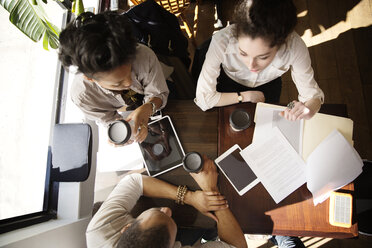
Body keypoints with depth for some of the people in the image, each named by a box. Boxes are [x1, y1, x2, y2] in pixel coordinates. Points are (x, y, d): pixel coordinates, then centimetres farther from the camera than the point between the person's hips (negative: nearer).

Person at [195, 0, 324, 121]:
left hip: (268, 85, 2)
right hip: (230, 82, -1)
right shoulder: (222, 41, -43)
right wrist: (246, 96, -25)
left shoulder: (295, 47, -39)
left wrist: (308, 110, -47)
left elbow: (313, 94, -23)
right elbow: (203, 99, -34)